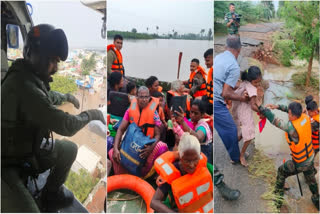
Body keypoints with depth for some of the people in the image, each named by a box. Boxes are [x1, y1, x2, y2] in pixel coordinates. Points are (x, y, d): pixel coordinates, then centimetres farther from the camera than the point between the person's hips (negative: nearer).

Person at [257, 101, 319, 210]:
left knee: (281, 172, 16)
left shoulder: (292, 127, -36)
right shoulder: (305, 117, -16)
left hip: (300, 164, -7)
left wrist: (261, 107, -25)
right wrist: (278, 106, -4)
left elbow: (274, 120, -32)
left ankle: (278, 199, 28)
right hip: (310, 157, 7)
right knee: (311, 179, 29)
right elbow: (294, 111, 2)